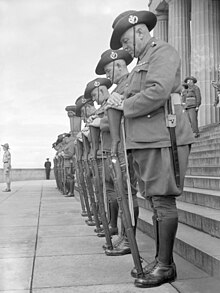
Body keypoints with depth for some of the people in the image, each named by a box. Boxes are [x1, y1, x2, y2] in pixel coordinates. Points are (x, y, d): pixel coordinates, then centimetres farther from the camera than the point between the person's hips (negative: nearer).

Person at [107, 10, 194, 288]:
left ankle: (165, 266, 5)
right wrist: (120, 100, 2)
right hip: (145, 140, 9)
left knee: (163, 201, -5)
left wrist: (125, 105, -8)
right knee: (155, 202, 11)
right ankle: (161, 261, 21)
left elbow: (158, 92, -19)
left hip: (163, 137, -9)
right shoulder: (141, 62, 26)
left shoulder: (163, 51, -3)